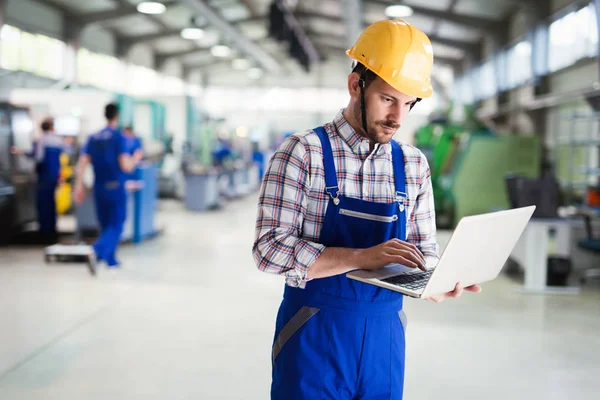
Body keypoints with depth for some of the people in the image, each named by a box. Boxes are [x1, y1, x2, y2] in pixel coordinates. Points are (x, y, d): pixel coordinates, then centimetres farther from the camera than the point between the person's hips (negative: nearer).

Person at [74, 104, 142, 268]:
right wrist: (135, 159, 3)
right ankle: (98, 250, -23)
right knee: (116, 225, -1)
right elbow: (126, 166, -16)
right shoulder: (119, 137, -10)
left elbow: (82, 164, 4)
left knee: (105, 225, 16)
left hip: (99, 188, 6)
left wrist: (79, 185, 8)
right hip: (116, 188, -6)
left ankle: (111, 260, 21)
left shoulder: (93, 137, 7)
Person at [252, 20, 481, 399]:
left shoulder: (414, 165, 4)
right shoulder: (302, 153, -10)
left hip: (385, 339, 4)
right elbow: (270, 247, -16)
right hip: (314, 337, -4)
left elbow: (425, 250, 9)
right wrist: (363, 257, -26)